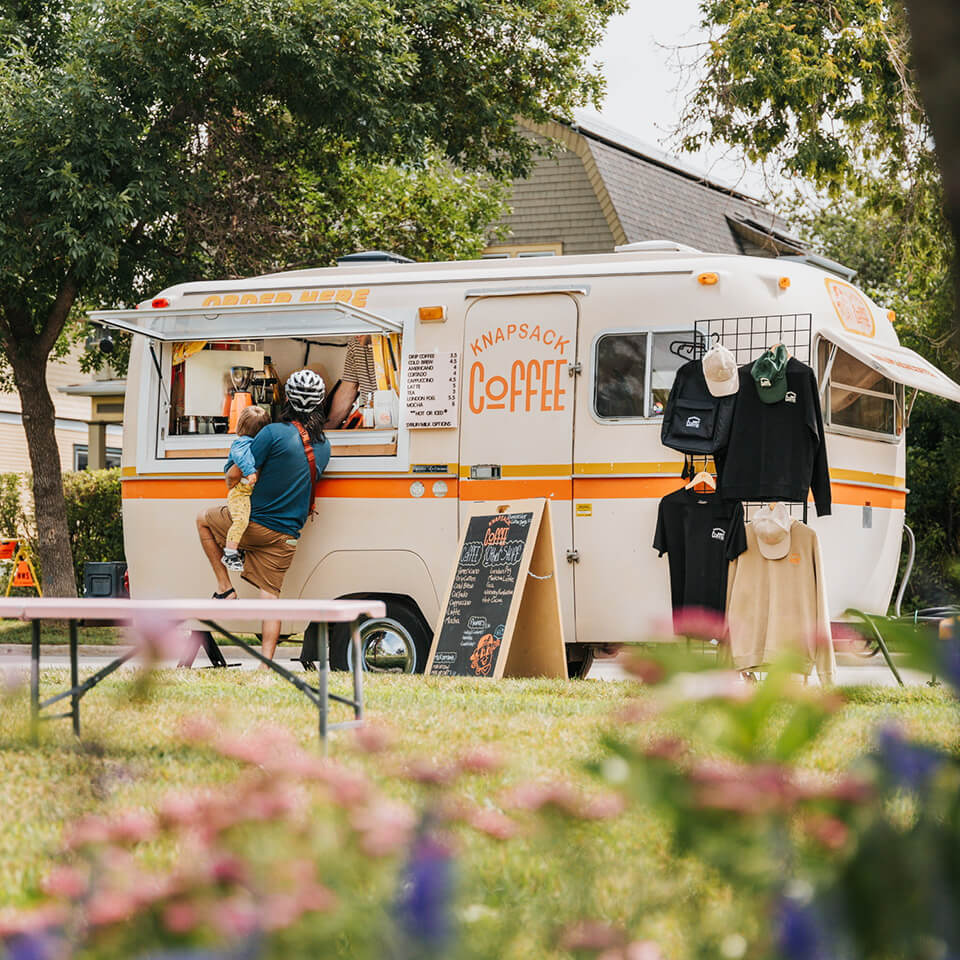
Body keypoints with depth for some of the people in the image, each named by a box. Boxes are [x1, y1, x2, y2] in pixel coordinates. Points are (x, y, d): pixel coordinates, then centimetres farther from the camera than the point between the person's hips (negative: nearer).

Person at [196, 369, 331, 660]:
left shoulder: (274, 433, -16)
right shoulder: (324, 447, 5)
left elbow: (235, 474, -13)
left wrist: (231, 477, 10)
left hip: (254, 525, -5)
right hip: (285, 537, 5)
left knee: (203, 519, 22)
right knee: (270, 595, 8)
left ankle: (224, 587, 16)